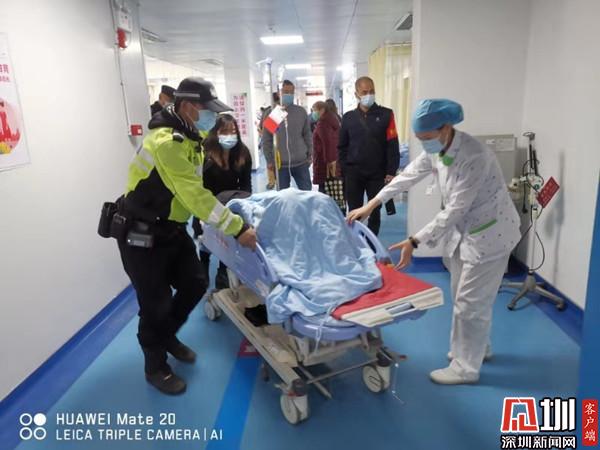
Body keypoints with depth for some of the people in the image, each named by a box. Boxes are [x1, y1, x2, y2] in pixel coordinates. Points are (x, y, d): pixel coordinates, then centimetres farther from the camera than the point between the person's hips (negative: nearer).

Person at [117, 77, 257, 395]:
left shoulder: (186, 138, 7)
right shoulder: (167, 142, -26)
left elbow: (191, 191, 9)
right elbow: (195, 194, -31)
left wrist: (225, 218, 4)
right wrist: (237, 228, -29)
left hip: (171, 229, 9)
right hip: (141, 236, -9)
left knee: (195, 284, 12)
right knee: (155, 302, 1)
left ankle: (168, 336, 37)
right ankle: (155, 366, 23)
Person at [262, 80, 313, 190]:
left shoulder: (301, 112, 4)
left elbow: (307, 135, 9)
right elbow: (266, 139, 2)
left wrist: (309, 155, 7)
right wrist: (269, 160, -1)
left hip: (301, 163, 2)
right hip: (280, 164, -1)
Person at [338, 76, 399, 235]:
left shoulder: (386, 114, -1)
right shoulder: (348, 117, 5)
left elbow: (392, 146, -3)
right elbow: (342, 147, 8)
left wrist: (390, 172, -10)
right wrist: (344, 170, -2)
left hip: (377, 174, -1)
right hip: (353, 174, 1)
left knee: (375, 213, 9)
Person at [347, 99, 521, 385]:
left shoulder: (474, 157, -32)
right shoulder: (437, 149, -5)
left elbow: (455, 210, -32)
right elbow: (408, 175, 5)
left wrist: (415, 242, -33)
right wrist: (372, 204, 3)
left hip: (489, 233, -8)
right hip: (464, 230, 9)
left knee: (470, 302, 1)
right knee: (463, 296, 20)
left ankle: (465, 368, 19)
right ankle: (478, 347, 42)